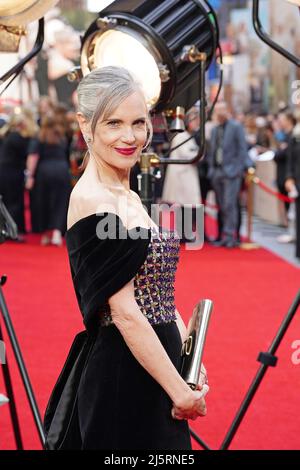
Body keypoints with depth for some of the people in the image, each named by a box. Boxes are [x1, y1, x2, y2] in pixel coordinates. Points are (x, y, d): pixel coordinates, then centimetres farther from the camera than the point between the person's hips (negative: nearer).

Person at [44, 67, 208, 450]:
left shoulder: (126, 197, 12)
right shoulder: (92, 200, -16)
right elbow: (125, 312, -19)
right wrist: (180, 391, -17)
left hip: (153, 369, 9)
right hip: (122, 377, -9)